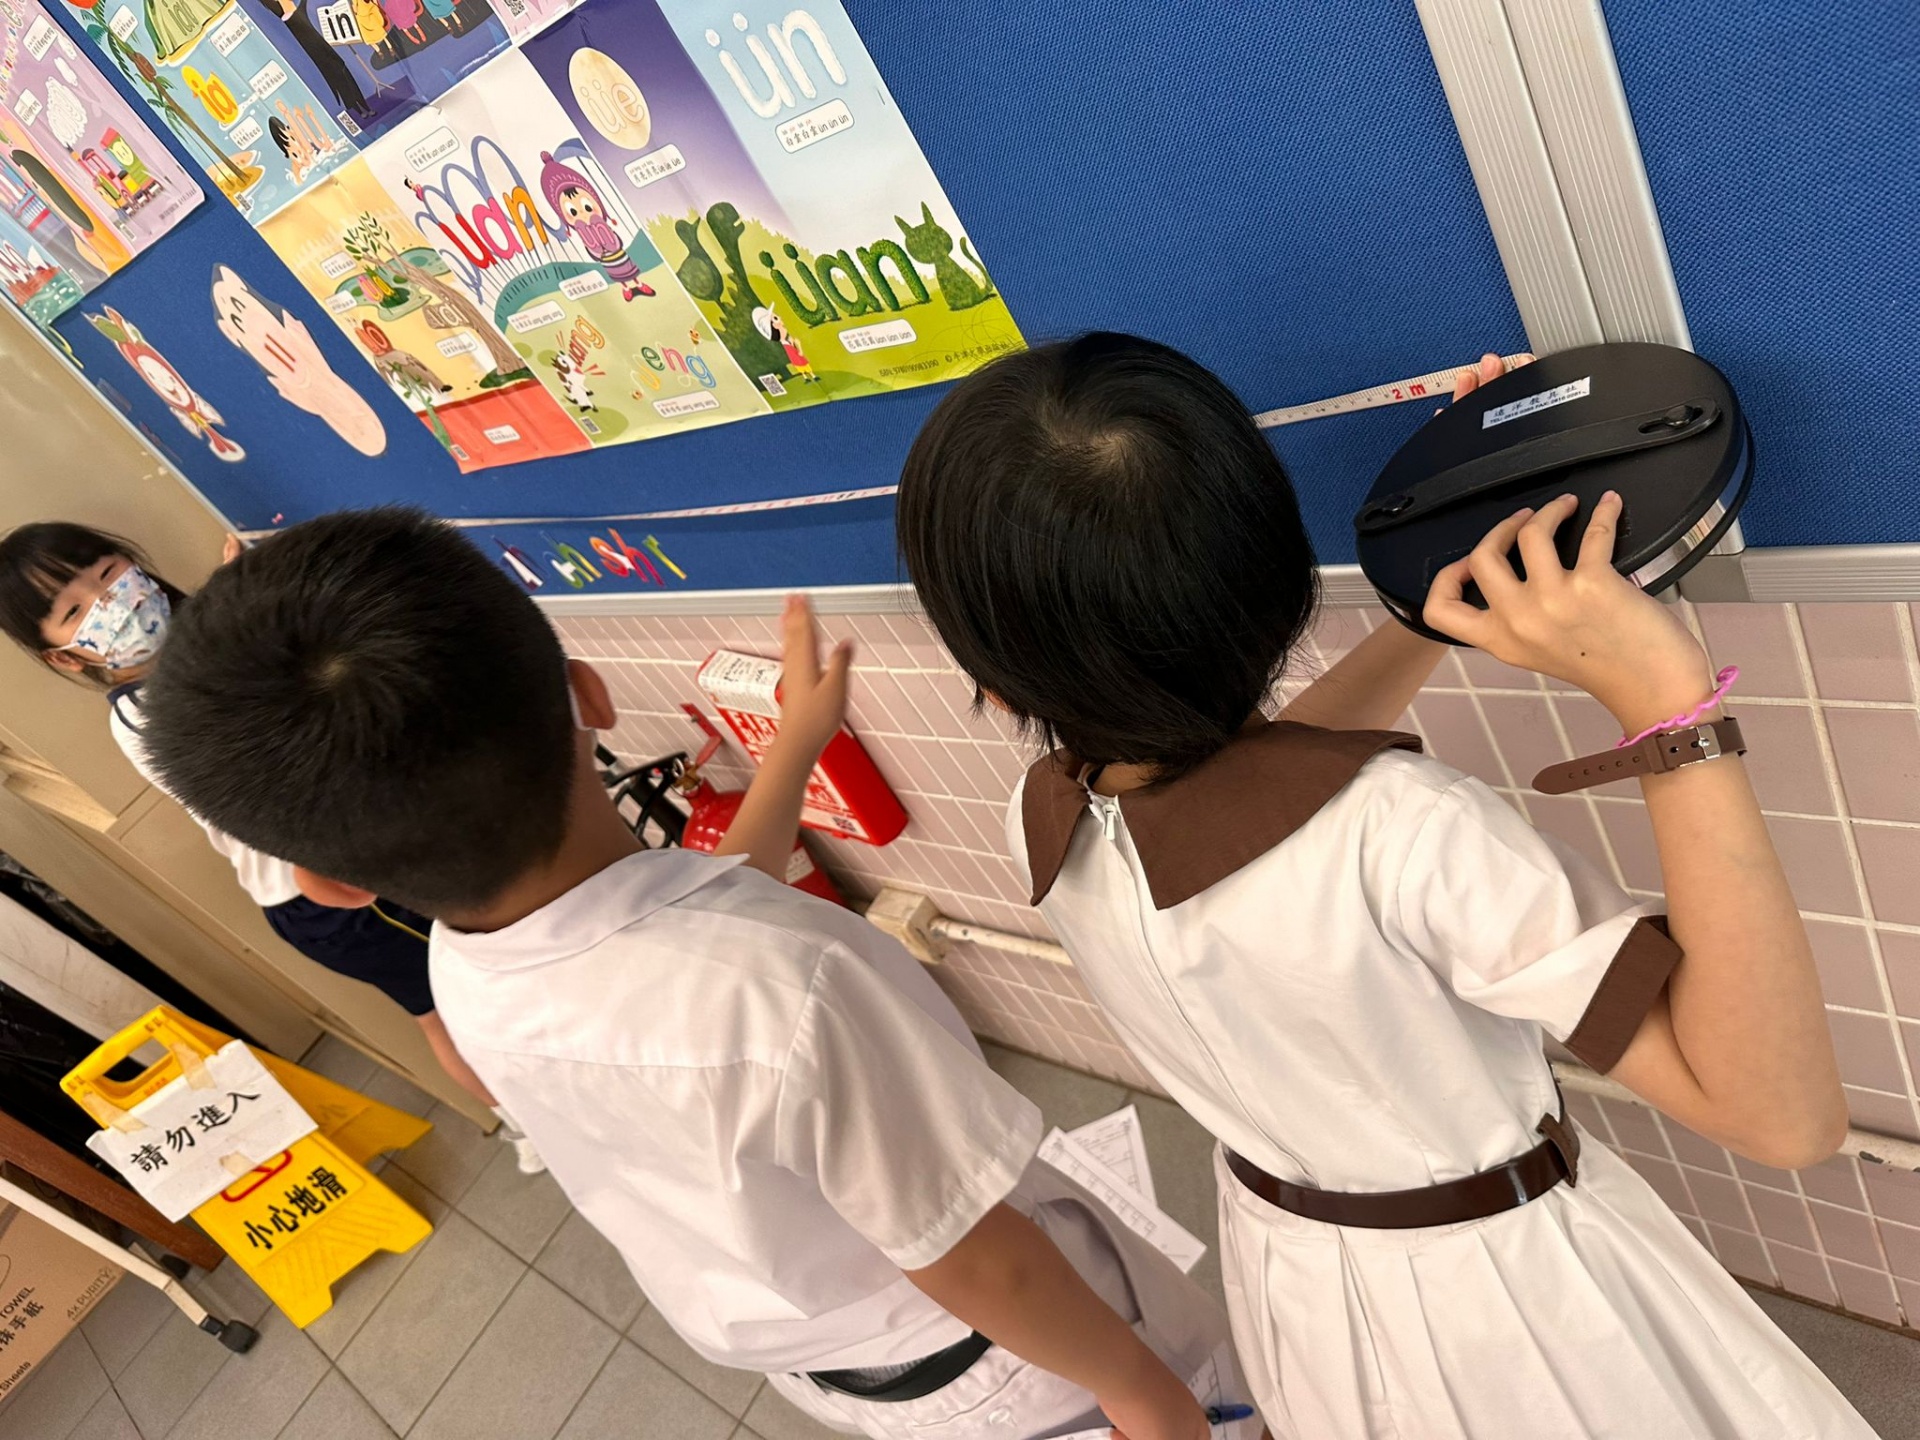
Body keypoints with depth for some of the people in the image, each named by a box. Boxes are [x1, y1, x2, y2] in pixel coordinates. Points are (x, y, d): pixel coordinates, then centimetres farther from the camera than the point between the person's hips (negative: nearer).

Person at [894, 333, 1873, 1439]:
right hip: (1505, 1288, -4)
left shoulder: (1048, 826, -19)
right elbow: (1787, 1113, -36)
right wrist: (1666, 702, -43)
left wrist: (1438, 604, -4)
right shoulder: (1398, 828, -39)